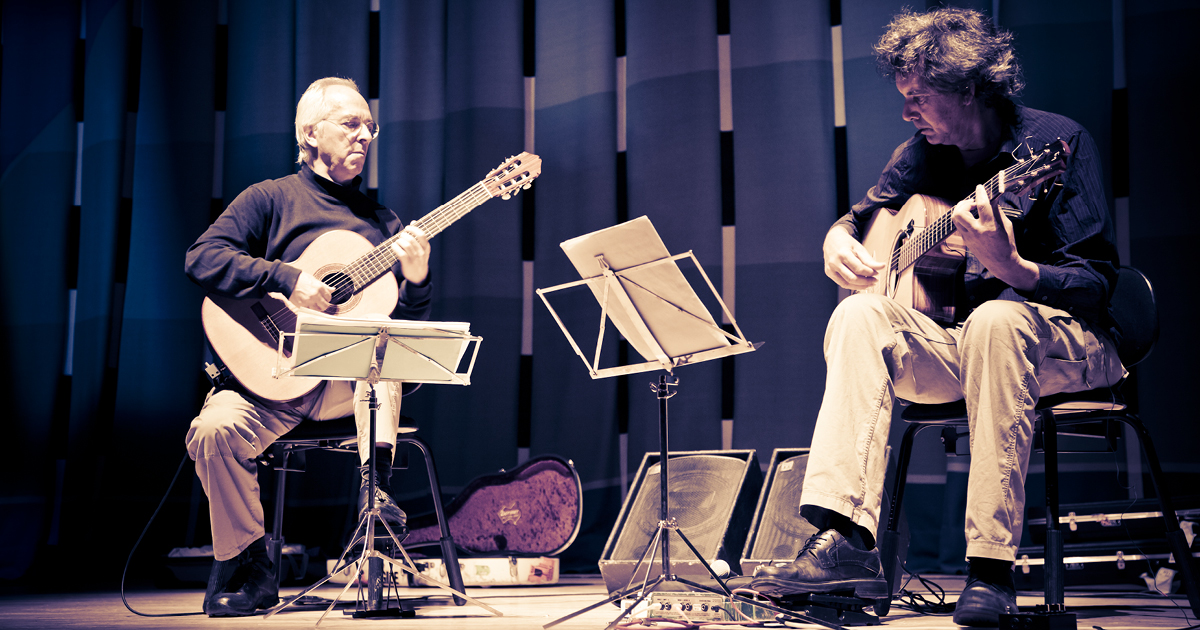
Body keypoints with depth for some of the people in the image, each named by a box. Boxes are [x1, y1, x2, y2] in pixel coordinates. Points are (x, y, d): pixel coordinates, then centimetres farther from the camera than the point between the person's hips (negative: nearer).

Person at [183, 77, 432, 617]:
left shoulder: (381, 220, 16)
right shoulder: (271, 198, 7)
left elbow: (410, 326, 10)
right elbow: (202, 258, -9)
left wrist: (416, 279, -12)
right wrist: (286, 279, -20)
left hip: (354, 380, 2)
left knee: (381, 327, -29)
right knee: (214, 429, -28)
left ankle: (374, 481, -32)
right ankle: (247, 567, -6)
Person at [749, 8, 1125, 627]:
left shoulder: (1056, 142, -10)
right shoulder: (921, 156, 7)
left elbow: (1098, 284, -15)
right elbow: (858, 217, 22)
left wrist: (1010, 267, -36)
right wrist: (840, 241, -4)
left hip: (1067, 343, -5)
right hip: (955, 345, 5)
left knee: (997, 319, -38)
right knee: (859, 314, -23)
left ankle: (992, 568, -36)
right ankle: (846, 540, -35)